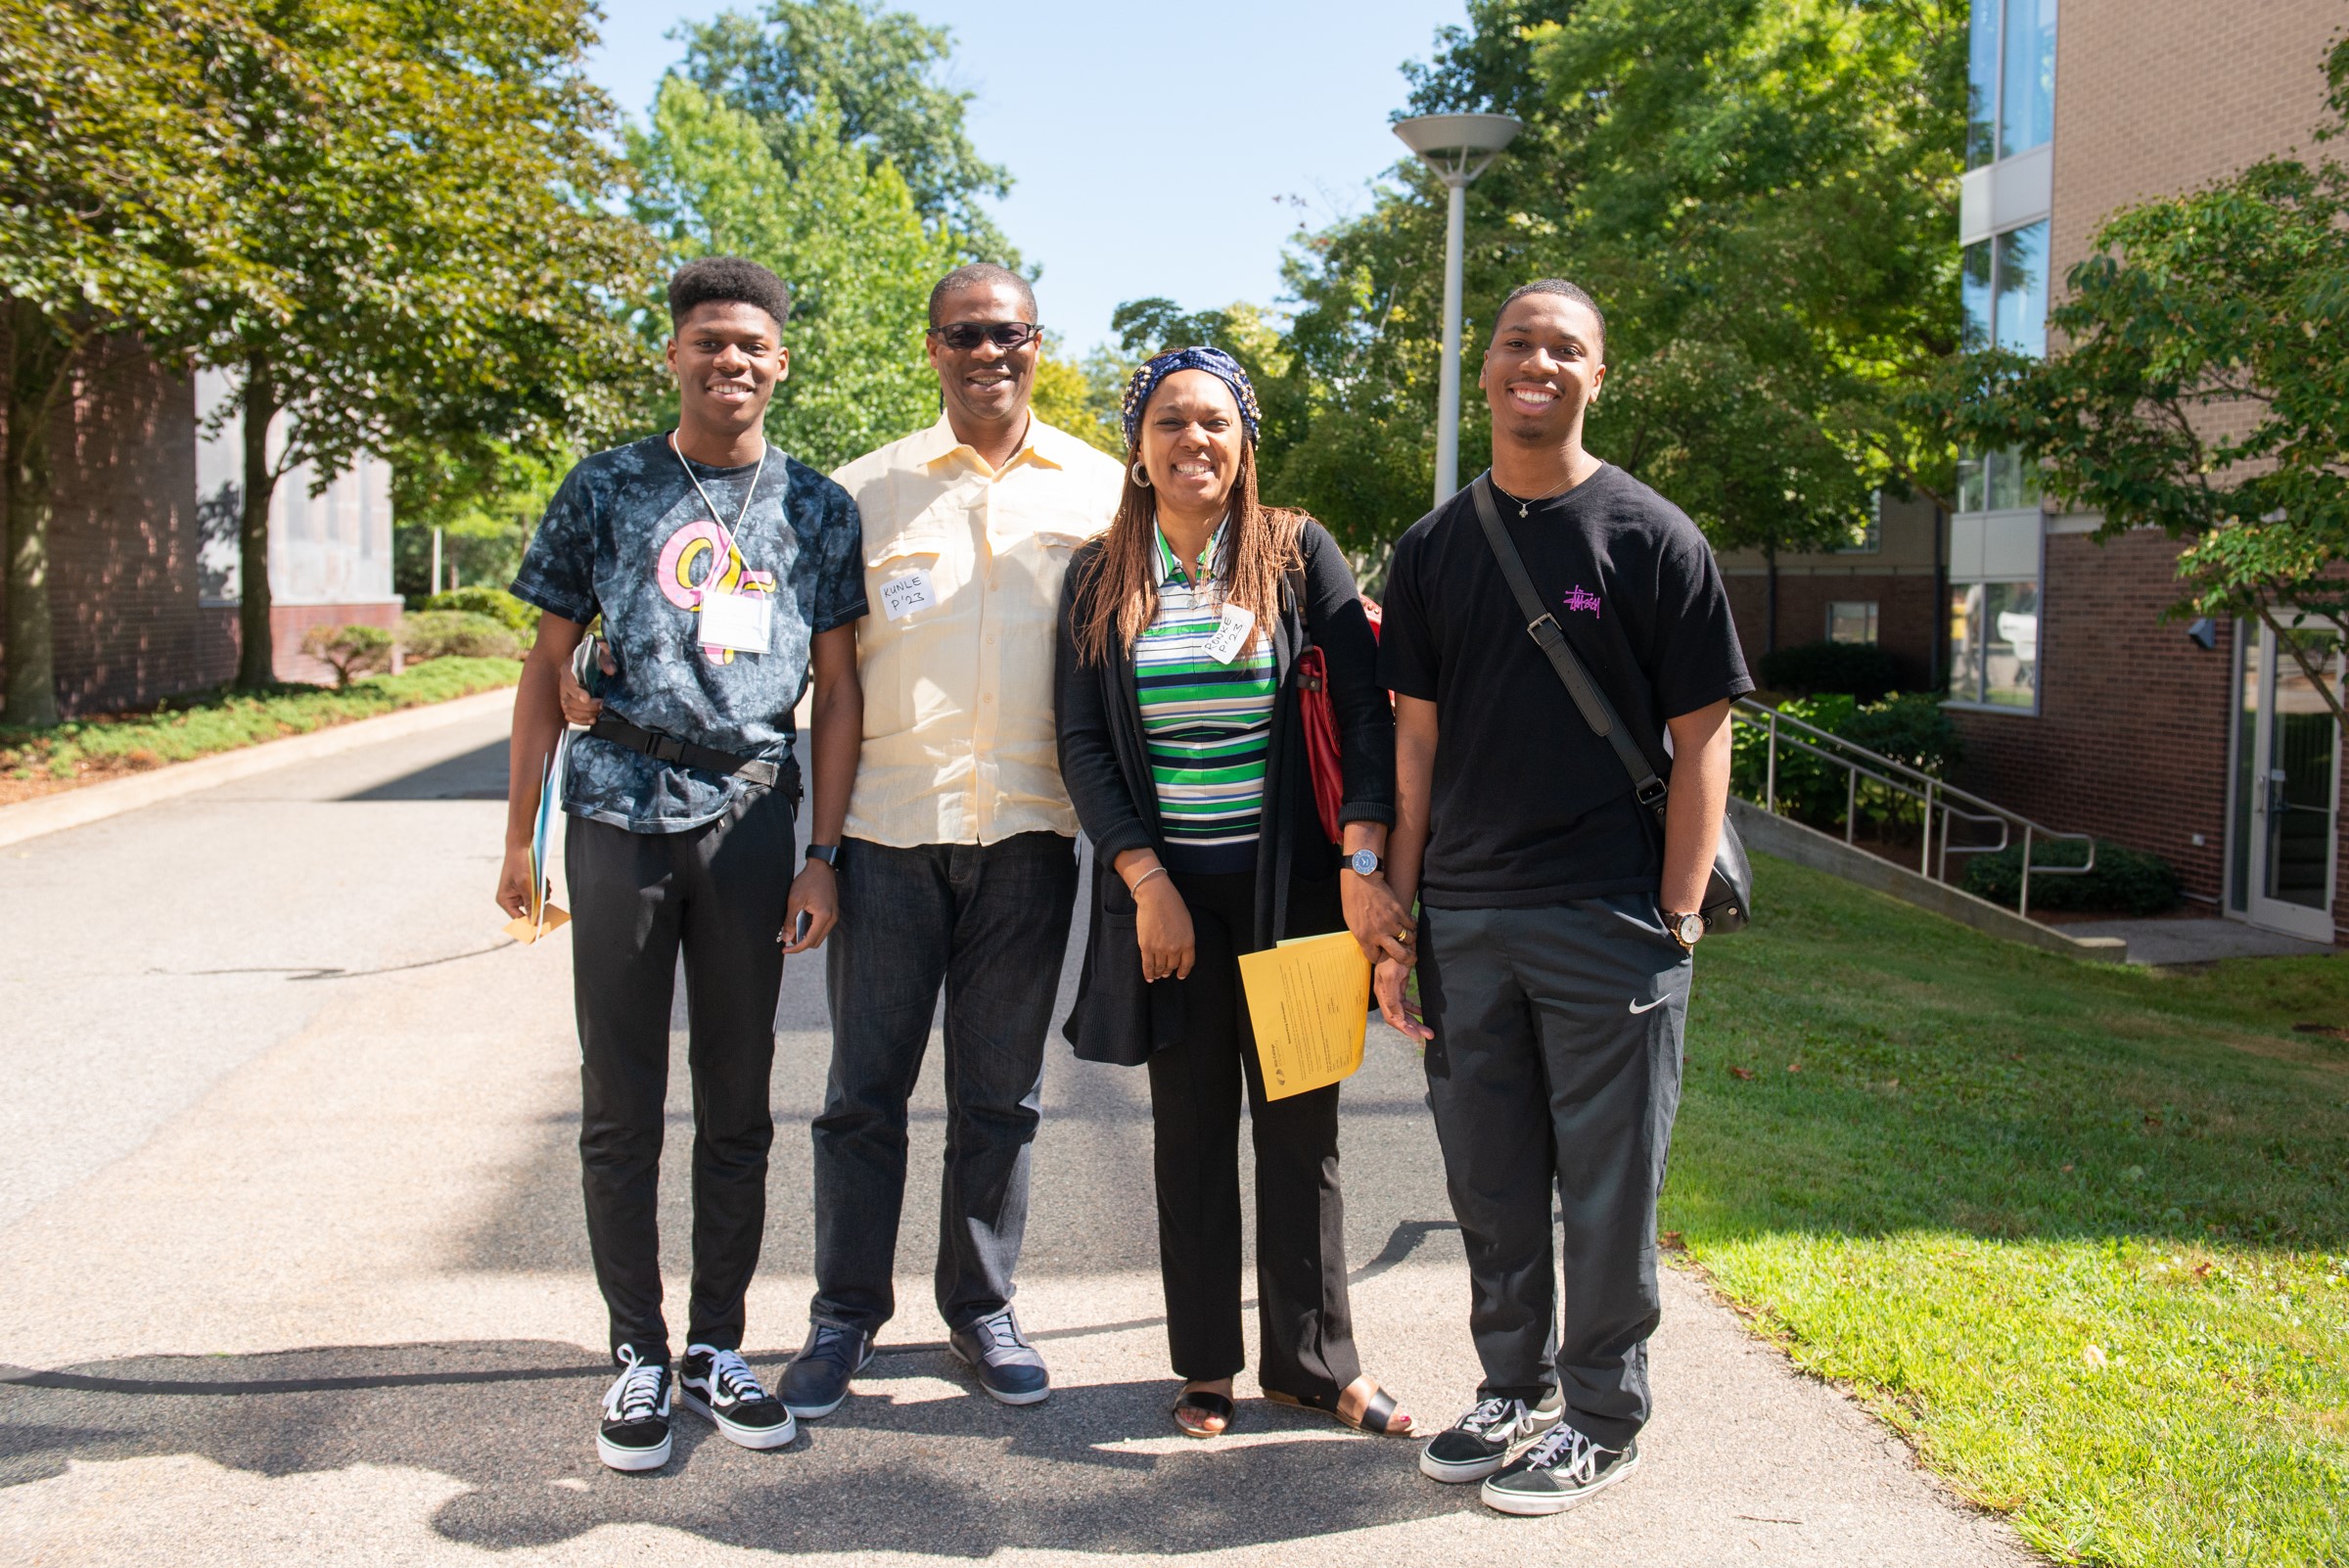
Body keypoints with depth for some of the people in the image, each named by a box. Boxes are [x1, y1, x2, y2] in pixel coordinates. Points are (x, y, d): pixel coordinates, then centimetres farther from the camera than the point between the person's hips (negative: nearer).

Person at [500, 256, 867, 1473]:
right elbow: (549, 663, 7)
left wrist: (824, 856, 0)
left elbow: (838, 688, 7)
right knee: (621, 1105, 4)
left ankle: (717, 1347, 21)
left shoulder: (815, 507, 8)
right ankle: (637, 1359, 16)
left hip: (751, 821, 1)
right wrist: (519, 835, 3)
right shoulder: (607, 489, 5)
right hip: (619, 814, -1)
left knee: (738, 1104, 8)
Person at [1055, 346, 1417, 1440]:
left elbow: (1366, 712, -5)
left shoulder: (1300, 556, 0)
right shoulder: (1099, 579, 4)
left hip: (1290, 881, -1)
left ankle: (1314, 1360, 21)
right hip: (1166, 888, 1)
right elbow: (1084, 744, 2)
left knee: (1300, 1124, 6)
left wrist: (1362, 865, -14)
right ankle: (1206, 1365, 22)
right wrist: (1147, 881, -8)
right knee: (1191, 1126, 9)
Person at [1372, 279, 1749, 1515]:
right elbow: (1416, 739, 9)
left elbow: (1702, 741, -3)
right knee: (1489, 1182, 14)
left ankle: (1602, 1416, 22)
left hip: (1608, 923, -4)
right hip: (1462, 918, 4)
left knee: (1607, 1185, 5)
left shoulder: (1652, 538, -3)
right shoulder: (1432, 547, 8)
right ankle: (1515, 1389, 33)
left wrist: (1677, 916, -10)